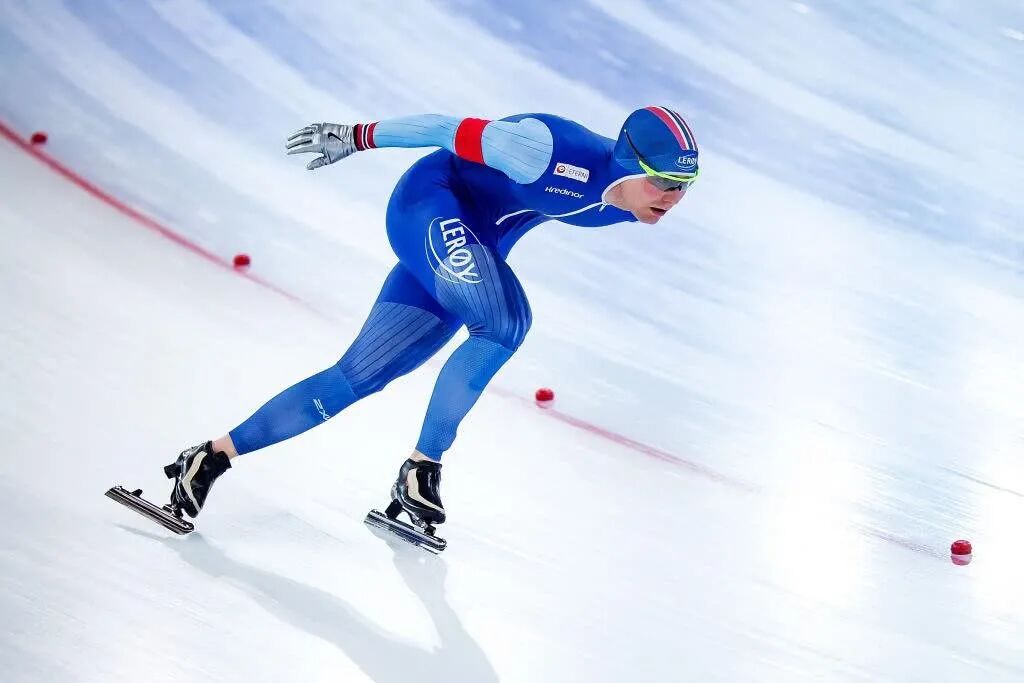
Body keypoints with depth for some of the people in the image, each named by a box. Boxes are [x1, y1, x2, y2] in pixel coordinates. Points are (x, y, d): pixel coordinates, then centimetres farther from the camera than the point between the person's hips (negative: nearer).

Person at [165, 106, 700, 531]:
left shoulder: (626, 203, -9)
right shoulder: (556, 155, -30)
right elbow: (453, 130, -21)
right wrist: (356, 136, -14)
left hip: (472, 253, 7)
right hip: (430, 205, -7)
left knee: (355, 379, 1)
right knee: (505, 324, -30)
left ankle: (214, 455, 7)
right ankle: (421, 467, -17)